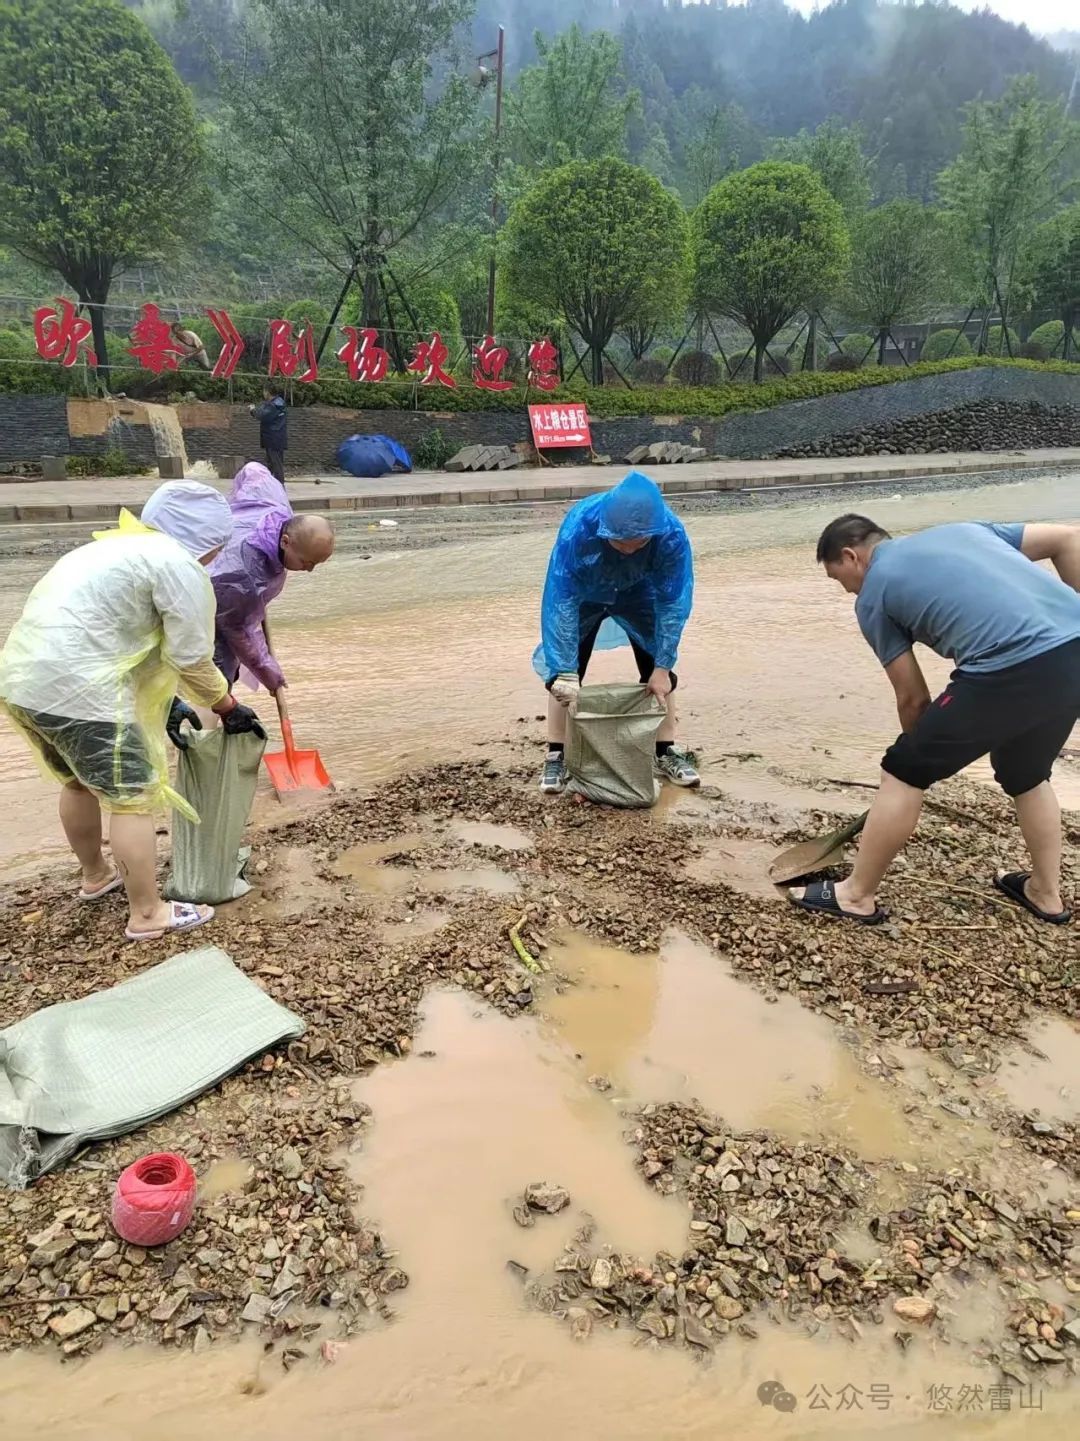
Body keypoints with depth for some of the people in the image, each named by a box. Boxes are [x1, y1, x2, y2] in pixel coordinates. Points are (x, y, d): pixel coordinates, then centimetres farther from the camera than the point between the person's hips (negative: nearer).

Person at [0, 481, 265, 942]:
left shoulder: (122, 546, 22)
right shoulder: (179, 567, -8)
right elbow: (191, 659, -8)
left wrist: (163, 703, 27)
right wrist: (229, 709, 6)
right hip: (75, 689, -10)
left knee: (79, 781, 27)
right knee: (133, 798, 1)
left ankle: (95, 875, 45)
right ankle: (147, 914, 10)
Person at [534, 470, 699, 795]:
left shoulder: (672, 534, -37)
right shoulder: (578, 527, -41)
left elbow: (674, 602, -27)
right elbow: (560, 601, -38)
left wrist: (663, 667, -28)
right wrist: (565, 671, -40)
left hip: (638, 594, 1)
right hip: (582, 595, -1)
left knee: (658, 672, -3)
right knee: (563, 672, -7)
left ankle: (665, 752, 13)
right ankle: (556, 756, 5)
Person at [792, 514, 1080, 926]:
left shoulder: (872, 596, 12)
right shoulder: (960, 530, 28)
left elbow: (913, 697, 14)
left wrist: (926, 748, 31)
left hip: (1012, 669, -7)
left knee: (904, 771, 10)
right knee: (1026, 774, 31)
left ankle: (855, 895, 19)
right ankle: (1046, 892, 44)